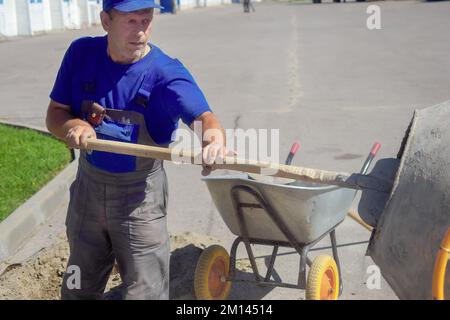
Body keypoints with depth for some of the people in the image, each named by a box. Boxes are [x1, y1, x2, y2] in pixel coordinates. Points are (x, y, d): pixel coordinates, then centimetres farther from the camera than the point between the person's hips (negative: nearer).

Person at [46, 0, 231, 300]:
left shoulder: (167, 73, -21)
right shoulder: (82, 53, -8)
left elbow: (204, 116, -37)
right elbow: (55, 113, -2)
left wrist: (215, 139, -61)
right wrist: (74, 126, -26)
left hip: (140, 196, -4)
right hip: (88, 185, 4)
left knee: (145, 291, 3)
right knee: (78, 289, 22)